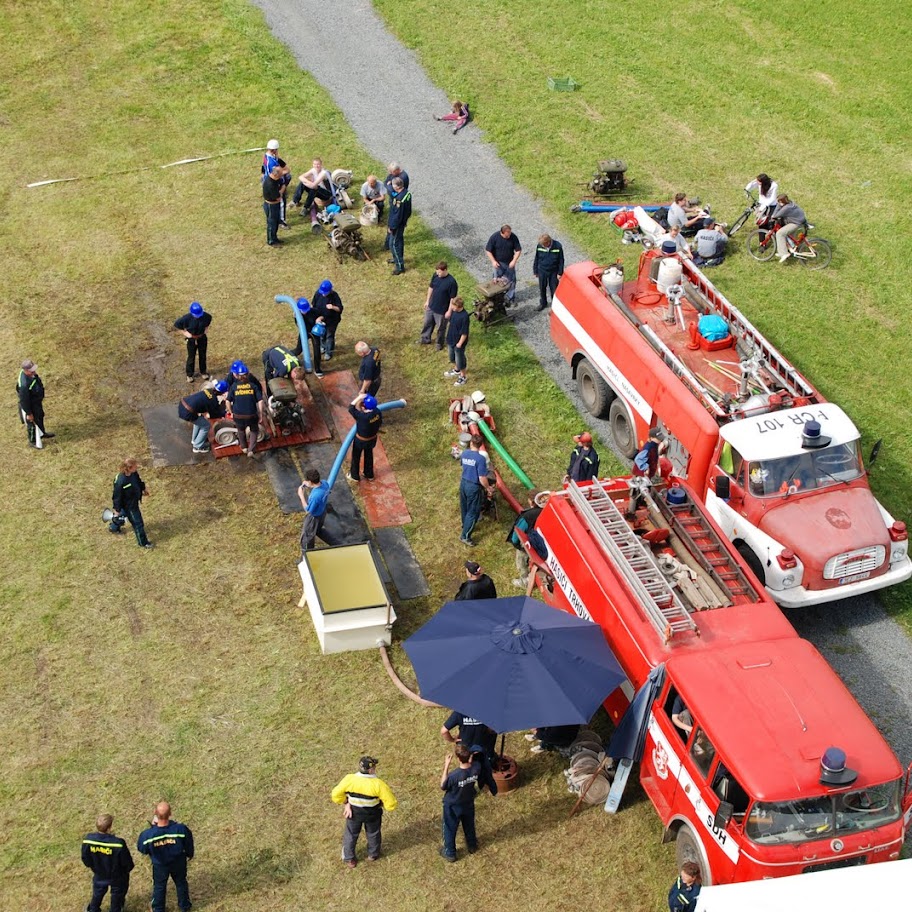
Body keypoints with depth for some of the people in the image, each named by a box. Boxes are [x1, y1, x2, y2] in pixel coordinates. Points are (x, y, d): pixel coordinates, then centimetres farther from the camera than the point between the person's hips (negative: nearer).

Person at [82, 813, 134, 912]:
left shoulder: (88, 839, -29)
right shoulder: (118, 843, -38)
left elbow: (85, 858, -10)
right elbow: (127, 862, -22)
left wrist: (91, 866, 13)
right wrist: (128, 868, 3)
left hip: (99, 875, 3)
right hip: (117, 876, -3)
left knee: (97, 894, 31)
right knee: (117, 896, 26)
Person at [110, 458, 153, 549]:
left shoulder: (134, 473, -19)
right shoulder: (120, 482, -41)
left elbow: (139, 481, 7)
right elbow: (117, 497, -26)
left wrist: (144, 488, 13)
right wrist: (117, 510, -16)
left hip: (134, 500, 8)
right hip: (129, 505, -8)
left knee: (124, 514, 35)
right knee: (137, 522, 10)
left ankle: (113, 527, 64)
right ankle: (143, 542, 34)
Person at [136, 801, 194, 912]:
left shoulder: (148, 834, -36)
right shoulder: (181, 829, -36)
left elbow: (141, 849, -13)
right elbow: (189, 845, -15)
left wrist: (153, 827, -10)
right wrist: (189, 854, 9)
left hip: (159, 865, 0)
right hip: (178, 863, 1)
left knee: (159, 886, 28)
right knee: (181, 883, 29)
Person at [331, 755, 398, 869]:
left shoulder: (349, 779, -27)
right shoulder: (378, 784, -32)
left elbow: (336, 795, -15)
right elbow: (391, 804, -26)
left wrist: (346, 803, 0)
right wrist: (382, 804, -5)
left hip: (353, 813, 1)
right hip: (372, 815, -1)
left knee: (351, 834, 26)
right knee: (373, 834, 29)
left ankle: (349, 859, 43)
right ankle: (373, 855, 50)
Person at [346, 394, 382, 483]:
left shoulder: (362, 417, -41)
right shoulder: (378, 413, -22)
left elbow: (351, 408, -30)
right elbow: (380, 424, -4)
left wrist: (359, 397, -29)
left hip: (360, 440, -5)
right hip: (372, 439, 5)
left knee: (356, 457, 22)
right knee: (369, 455, 29)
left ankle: (354, 476, 42)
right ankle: (369, 475, 47)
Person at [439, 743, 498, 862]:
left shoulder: (454, 775, -41)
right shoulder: (477, 767, -28)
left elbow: (443, 786, -19)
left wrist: (446, 766, -22)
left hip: (452, 806, -4)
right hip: (468, 803, 4)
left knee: (450, 829, 23)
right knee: (469, 825, 31)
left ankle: (450, 853, 42)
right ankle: (472, 846, 54)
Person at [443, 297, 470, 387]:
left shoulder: (464, 317, -34)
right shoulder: (454, 311, -10)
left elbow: (464, 333, -26)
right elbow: (447, 317, 11)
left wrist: (460, 343, -21)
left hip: (458, 342, -8)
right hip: (451, 339, 9)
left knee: (460, 359, 11)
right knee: (452, 357, 29)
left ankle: (463, 377, 31)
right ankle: (456, 370, 54)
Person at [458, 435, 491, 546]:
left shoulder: (464, 453, -4)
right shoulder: (480, 459, -25)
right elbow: (482, 478, -23)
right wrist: (488, 488, -7)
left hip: (463, 483, 7)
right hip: (474, 487, -7)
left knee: (464, 507, 26)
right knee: (473, 512, 5)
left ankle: (465, 526, 48)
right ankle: (465, 536, 8)